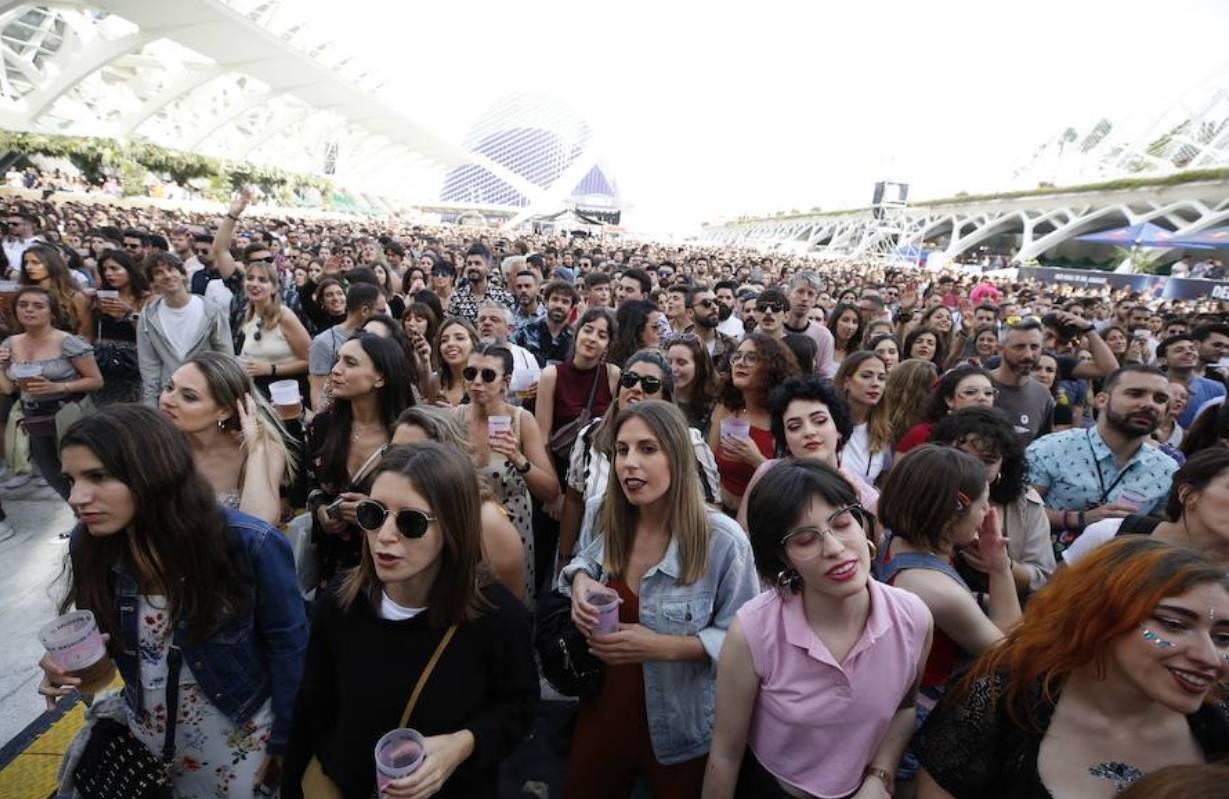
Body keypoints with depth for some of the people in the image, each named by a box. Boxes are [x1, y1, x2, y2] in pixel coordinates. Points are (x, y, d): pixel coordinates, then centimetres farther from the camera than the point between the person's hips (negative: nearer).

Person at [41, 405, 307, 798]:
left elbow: (288, 647, -17)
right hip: (144, 734, 5)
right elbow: (97, 637, 3)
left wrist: (283, 741, -8)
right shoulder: (89, 545, -15)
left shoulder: (250, 545, -30)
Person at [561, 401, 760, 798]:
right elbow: (584, 562, 13)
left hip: (679, 732, -4)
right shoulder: (608, 521, -6)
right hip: (602, 710, 5)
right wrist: (579, 578, -11)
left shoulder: (722, 540, -23)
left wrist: (666, 646, -28)